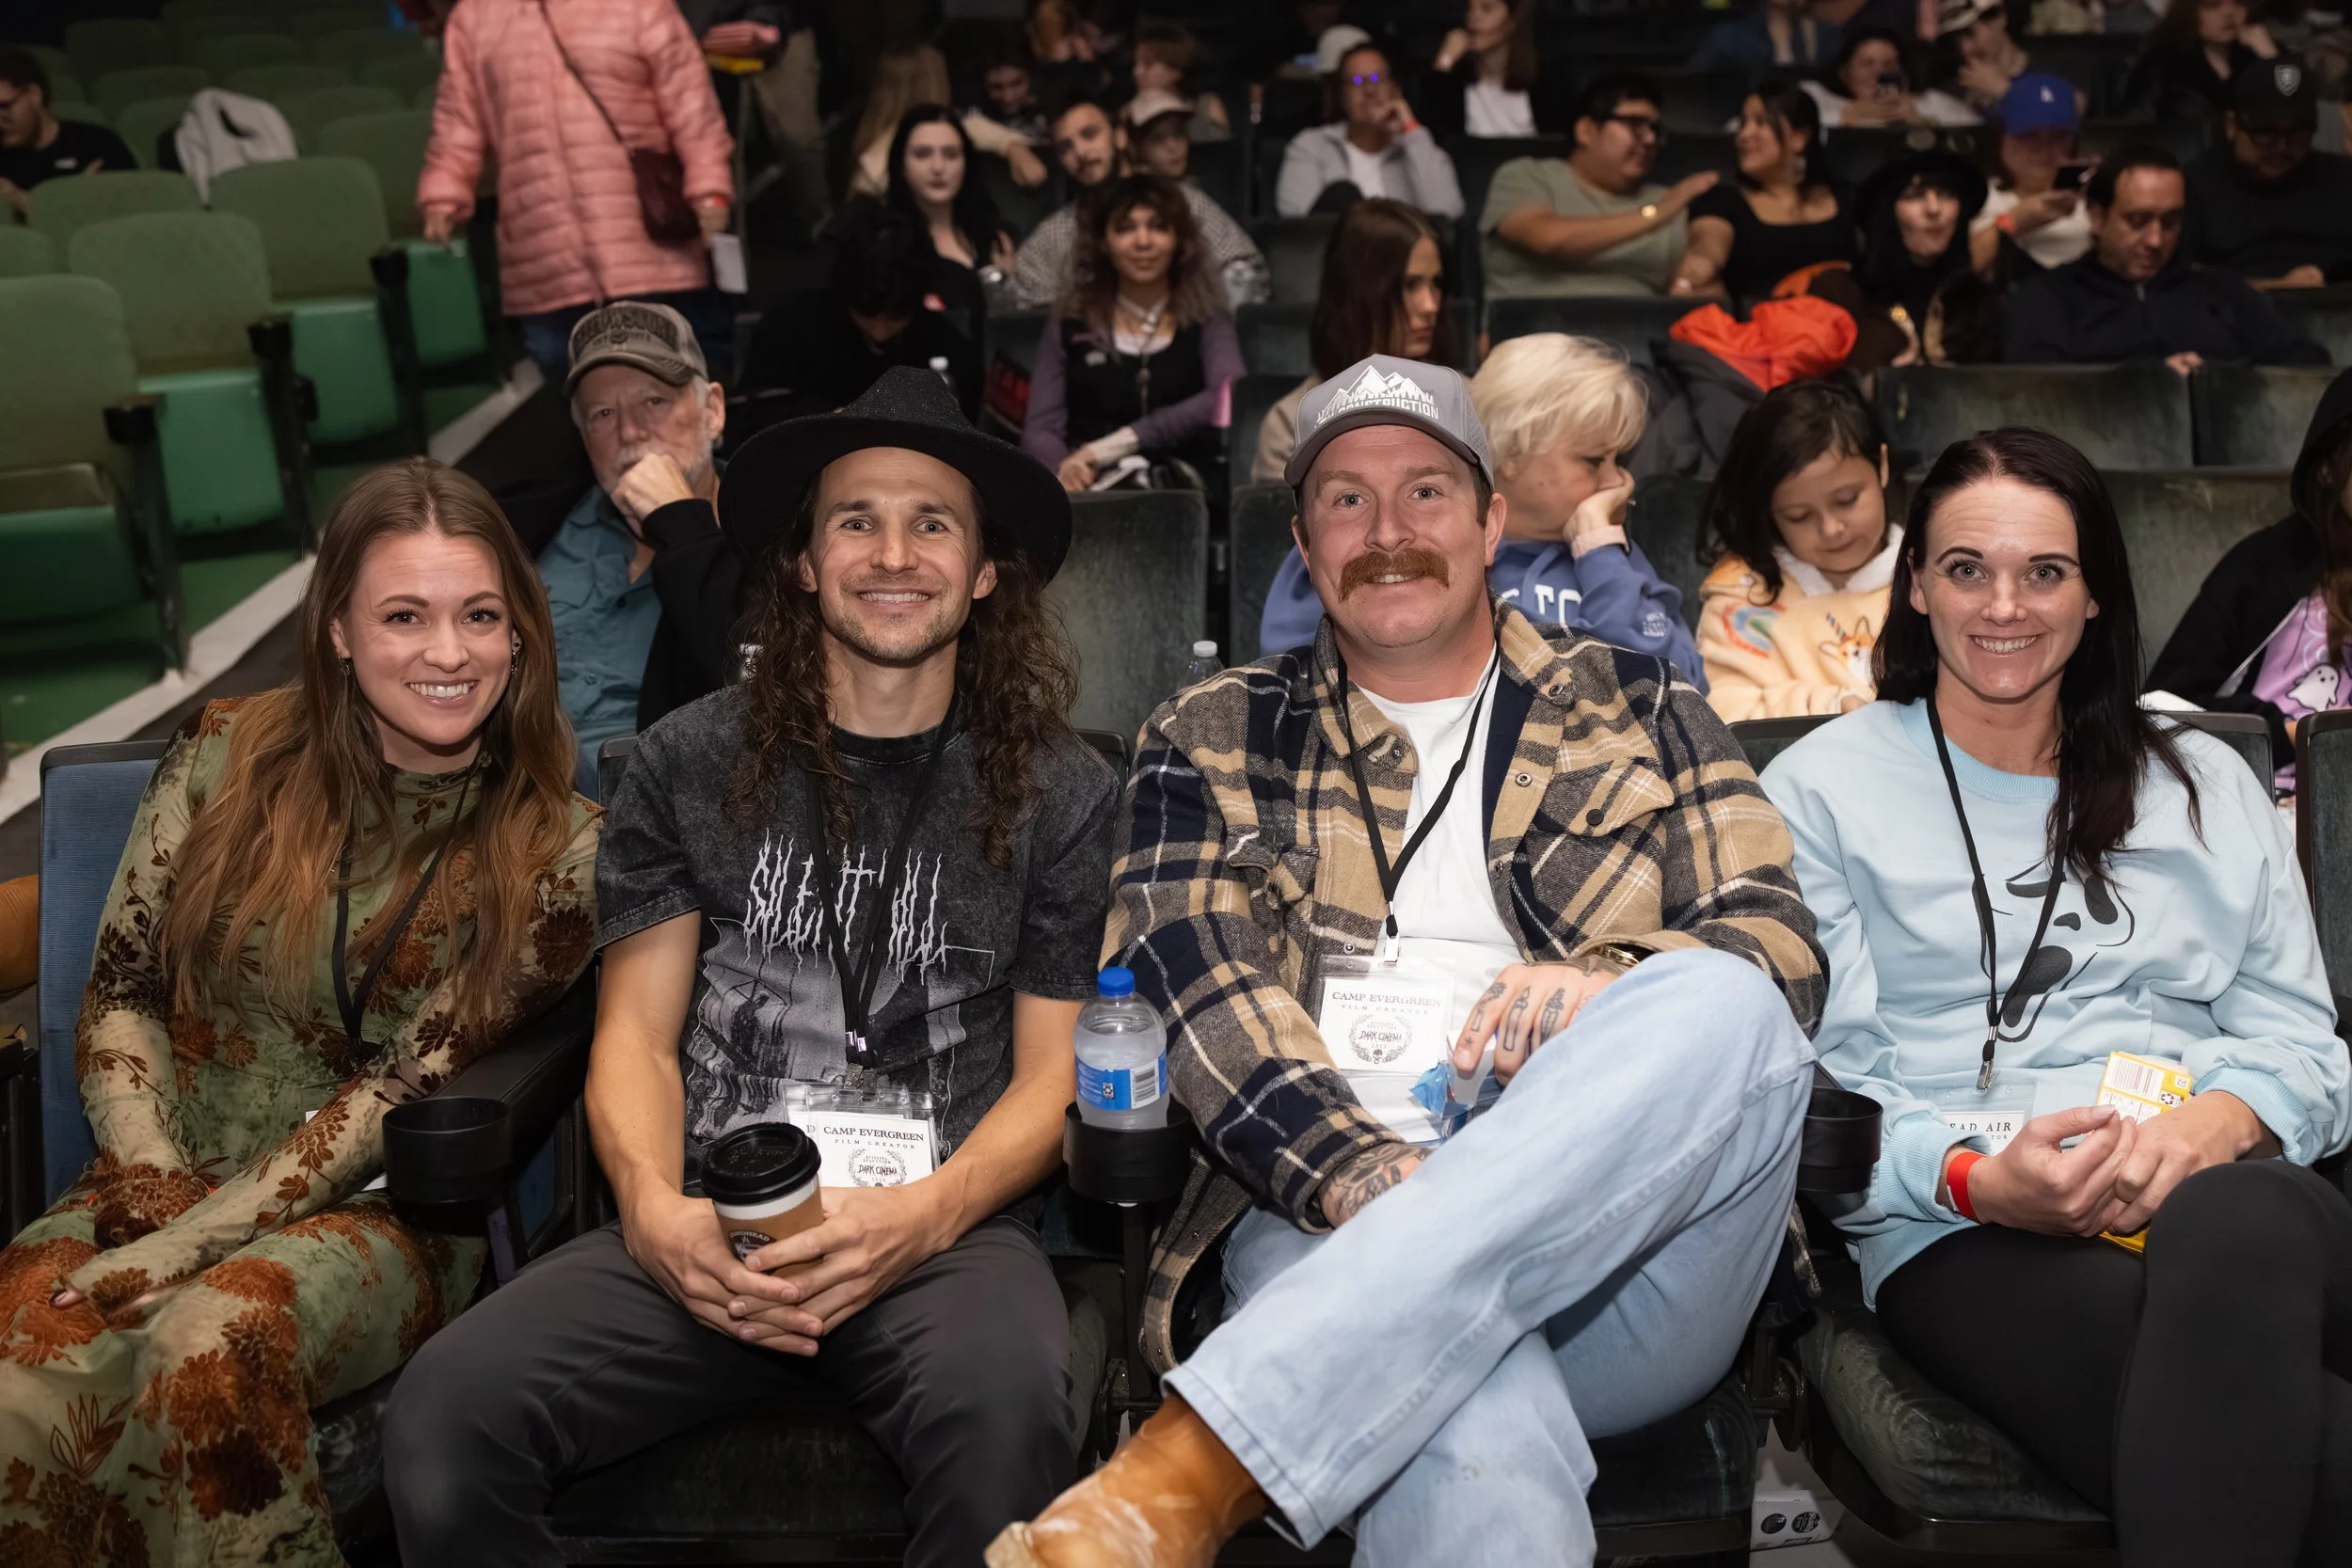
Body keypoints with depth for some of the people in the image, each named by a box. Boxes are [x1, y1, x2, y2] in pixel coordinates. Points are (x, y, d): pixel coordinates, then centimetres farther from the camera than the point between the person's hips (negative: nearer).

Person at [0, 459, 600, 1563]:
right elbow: (120, 995, 6)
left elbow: (409, 1082, -9)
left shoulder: (553, 849, -4)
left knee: (209, 1347, -35)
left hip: (374, 1212, -2)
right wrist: (156, 1193, -9)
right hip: (163, 1183, 2)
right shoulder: (228, 755, 3)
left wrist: (192, 1243, -15)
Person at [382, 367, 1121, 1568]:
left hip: (948, 1224, -1)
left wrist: (924, 1216, -14)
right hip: (708, 1229, 2)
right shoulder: (690, 764, 13)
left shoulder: (1063, 794, 10)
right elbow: (637, 1032, 10)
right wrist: (655, 1207, -11)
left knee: (1005, 1418, -37)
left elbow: (1054, 1071, 6)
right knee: (443, 1421, -25)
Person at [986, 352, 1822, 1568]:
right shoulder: (1213, 740, 18)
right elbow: (1198, 999, 2)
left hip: (1627, 1251, 5)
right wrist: (1368, 1177, -18)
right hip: (1329, 1219, -4)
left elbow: (1781, 950, 11)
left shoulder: (1638, 710, 21)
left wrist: (1616, 988, -14)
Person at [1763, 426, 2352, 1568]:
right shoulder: (1823, 787, 14)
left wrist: (2222, 1118, -8)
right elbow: (1809, 1083, 5)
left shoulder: (2207, 783, 25)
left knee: (2234, 1224, -39)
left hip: (2234, 1190, 4)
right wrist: (1972, 1176, -14)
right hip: (1964, 1235, -3)